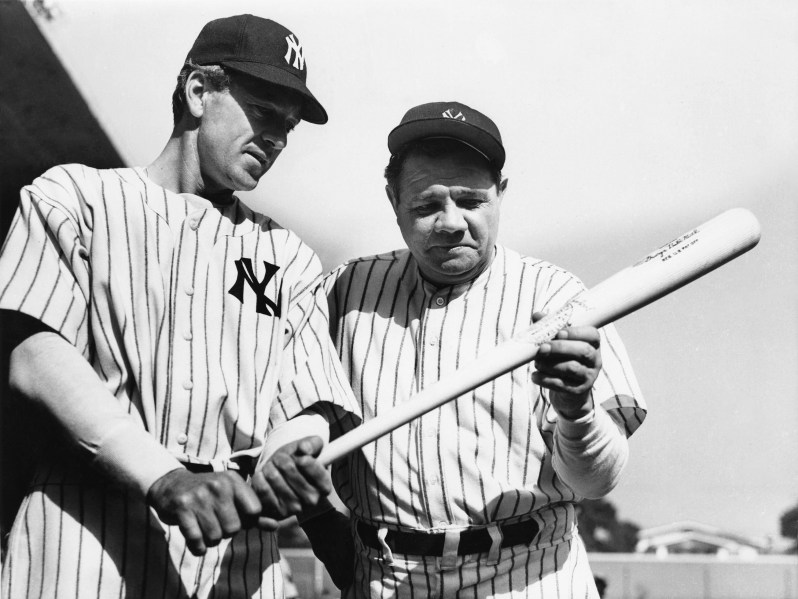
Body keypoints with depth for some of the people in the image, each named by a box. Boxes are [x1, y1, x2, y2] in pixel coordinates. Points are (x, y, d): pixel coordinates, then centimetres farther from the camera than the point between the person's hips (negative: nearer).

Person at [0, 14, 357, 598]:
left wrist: (287, 460, -18)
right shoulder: (75, 195, 8)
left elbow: (307, 409, 7)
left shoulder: (289, 257, 16)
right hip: (83, 542, -2)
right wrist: (165, 478, -18)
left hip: (236, 547, 3)